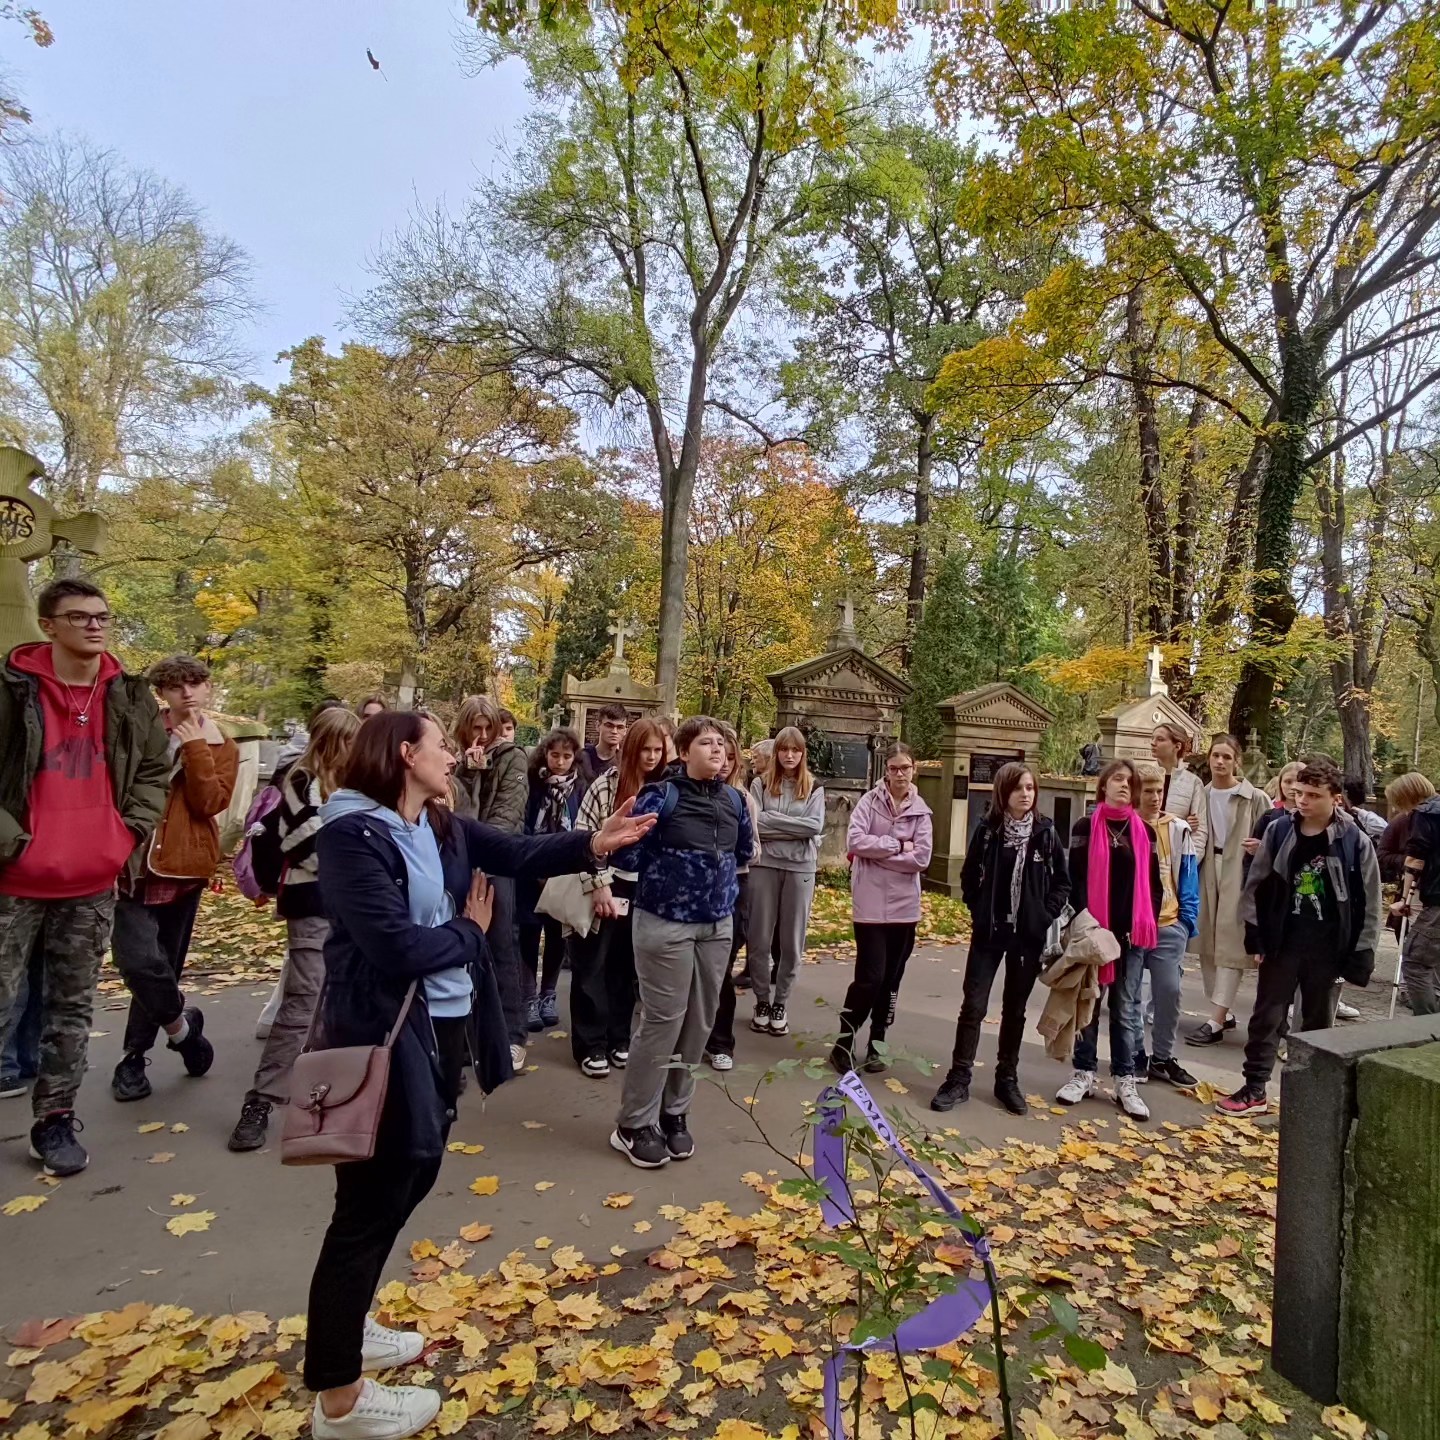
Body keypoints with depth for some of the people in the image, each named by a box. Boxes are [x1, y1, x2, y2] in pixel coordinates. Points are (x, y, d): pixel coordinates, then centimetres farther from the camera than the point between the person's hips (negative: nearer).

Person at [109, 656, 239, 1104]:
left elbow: (210, 803, -10)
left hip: (183, 868, 1)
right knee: (139, 959, -17)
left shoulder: (223, 748, 5)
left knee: (163, 965, 9)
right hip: (133, 864, -1)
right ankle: (182, 1024, 9)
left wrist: (195, 746, -14)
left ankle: (134, 1059, 26)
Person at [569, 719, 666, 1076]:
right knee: (591, 967, 5)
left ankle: (618, 1040, 28)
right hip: (605, 889, -4)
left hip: (641, 893, 4)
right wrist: (598, 886, -15)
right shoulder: (608, 785, -10)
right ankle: (591, 1046, 17)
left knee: (625, 968, 14)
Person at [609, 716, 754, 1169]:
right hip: (665, 924, -6)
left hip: (717, 926, 6)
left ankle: (674, 1114, 28)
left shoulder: (734, 800, 5)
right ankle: (633, 1124, 14)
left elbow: (743, 852, 21)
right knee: (662, 1022, -2)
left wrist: (721, 883, 11)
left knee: (699, 1023, 11)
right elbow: (629, 853, -13)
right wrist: (672, 875, -3)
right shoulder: (661, 796, -12)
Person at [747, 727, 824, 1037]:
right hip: (764, 866, -1)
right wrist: (794, 829, -11)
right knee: (759, 939, 5)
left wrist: (773, 819, -11)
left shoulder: (814, 789, 6)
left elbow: (815, 826, -9)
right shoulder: (760, 784, 3)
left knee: (792, 941, 7)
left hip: (800, 868, 1)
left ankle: (780, 1003, 22)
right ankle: (762, 1001, 21)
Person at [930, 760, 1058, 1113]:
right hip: (989, 933, -1)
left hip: (1028, 935, 1)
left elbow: (1062, 883, 5)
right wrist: (980, 913, -4)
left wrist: (1046, 915, -5)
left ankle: (1007, 1079, 25)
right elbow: (969, 878, 4)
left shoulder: (1046, 833, -2)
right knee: (973, 1006, -1)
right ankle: (958, 1079, 7)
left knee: (1015, 1009, 12)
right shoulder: (988, 830, -4)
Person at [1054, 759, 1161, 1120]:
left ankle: (1125, 1081, 16)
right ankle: (1084, 1074, 18)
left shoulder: (1145, 832, 8)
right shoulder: (1085, 827, -1)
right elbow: (1074, 878, -5)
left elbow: (1153, 884, 10)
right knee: (1089, 1004, 7)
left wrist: (1147, 925, 0)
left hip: (1131, 933, 2)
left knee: (1125, 1009, 8)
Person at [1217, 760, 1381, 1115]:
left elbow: (1369, 903, -3)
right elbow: (1257, 885, 4)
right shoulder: (1279, 831, -3)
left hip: (1328, 948, -1)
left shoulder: (1355, 842, -7)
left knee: (1319, 1023, 12)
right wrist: (1255, 934, 0)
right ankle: (1254, 1090, 14)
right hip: (1282, 941, 1)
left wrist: (1360, 954, -6)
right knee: (1267, 1016, 5)